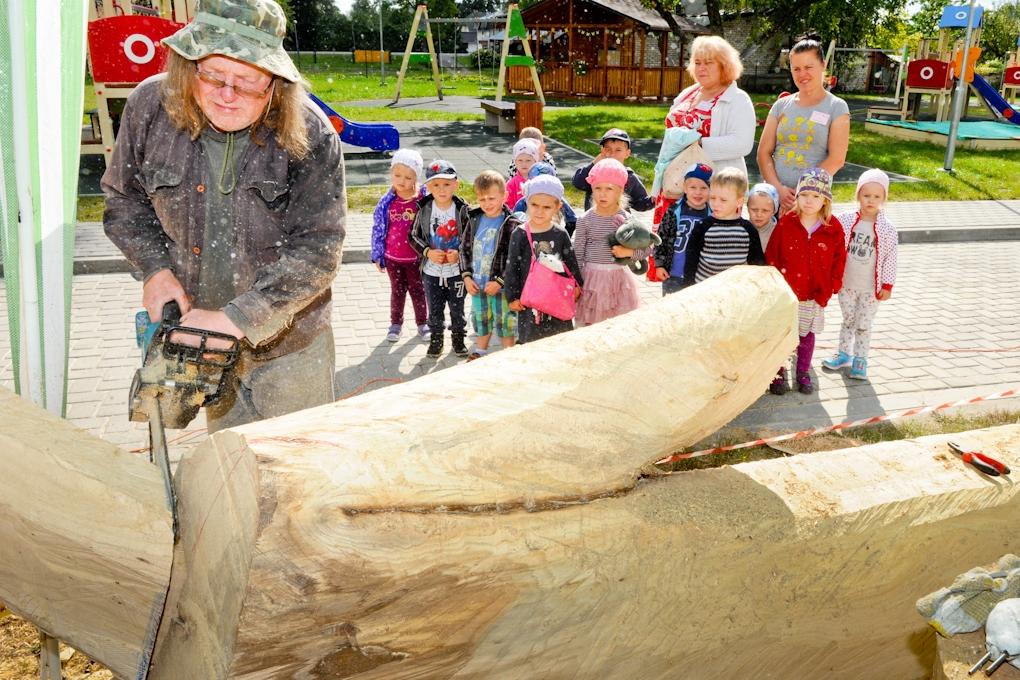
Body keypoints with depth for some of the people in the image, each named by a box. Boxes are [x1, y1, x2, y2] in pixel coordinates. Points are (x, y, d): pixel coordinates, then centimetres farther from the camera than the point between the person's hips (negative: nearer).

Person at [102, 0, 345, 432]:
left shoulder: (310, 136, -22)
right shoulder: (149, 106, -11)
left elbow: (317, 252, -23)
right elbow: (124, 200, 4)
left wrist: (236, 318, -27)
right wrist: (156, 267, -12)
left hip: (289, 339, -3)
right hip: (205, 333, 3)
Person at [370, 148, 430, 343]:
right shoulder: (387, 202, -8)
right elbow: (378, 228, 0)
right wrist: (377, 255, 2)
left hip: (416, 257, -1)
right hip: (392, 258, 1)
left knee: (418, 291, 14)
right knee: (397, 291, 16)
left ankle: (422, 323, 30)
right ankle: (396, 324, 31)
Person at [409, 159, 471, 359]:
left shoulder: (462, 210, -8)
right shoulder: (424, 210, -5)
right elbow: (414, 236, 0)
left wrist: (459, 253, -18)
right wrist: (428, 252, -15)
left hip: (457, 270, -1)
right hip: (432, 270, 1)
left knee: (457, 307, 11)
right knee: (434, 309, 11)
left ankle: (458, 339, 28)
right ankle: (436, 340, 27)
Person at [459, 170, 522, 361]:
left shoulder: (512, 225, -13)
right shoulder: (474, 220, 3)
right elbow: (464, 249, 9)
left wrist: (499, 281, -18)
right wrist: (467, 275, -1)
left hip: (500, 287, -5)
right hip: (477, 285, 5)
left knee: (505, 324, 7)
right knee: (480, 322, 21)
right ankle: (479, 354, 38)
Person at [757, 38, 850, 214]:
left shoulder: (836, 107, 3)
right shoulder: (781, 106, 11)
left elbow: (836, 159, -6)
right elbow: (764, 152, 6)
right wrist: (777, 188, -9)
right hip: (775, 194, 3)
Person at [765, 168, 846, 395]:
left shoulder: (833, 229, -5)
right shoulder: (786, 223, -8)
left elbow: (839, 260, 2)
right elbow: (771, 255, -4)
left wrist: (828, 289, -3)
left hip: (814, 296, 1)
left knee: (807, 333, 14)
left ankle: (803, 372, 31)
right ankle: (778, 372, 22)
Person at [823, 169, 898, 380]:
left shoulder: (887, 229, -9)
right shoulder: (845, 220, -7)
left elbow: (890, 259, -6)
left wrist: (887, 285, -6)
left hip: (870, 288, -1)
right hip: (846, 284, 2)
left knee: (863, 325, 8)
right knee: (848, 320, 16)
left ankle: (860, 359, 21)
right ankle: (844, 354, 29)